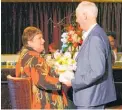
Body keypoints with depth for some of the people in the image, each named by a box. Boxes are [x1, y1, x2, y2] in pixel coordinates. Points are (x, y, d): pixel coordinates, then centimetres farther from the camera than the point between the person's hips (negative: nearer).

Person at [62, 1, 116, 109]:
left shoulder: (95, 38, -21)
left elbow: (97, 71, -26)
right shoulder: (95, 34, 10)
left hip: (91, 97, -10)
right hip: (93, 95, 10)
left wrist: (74, 82, -17)